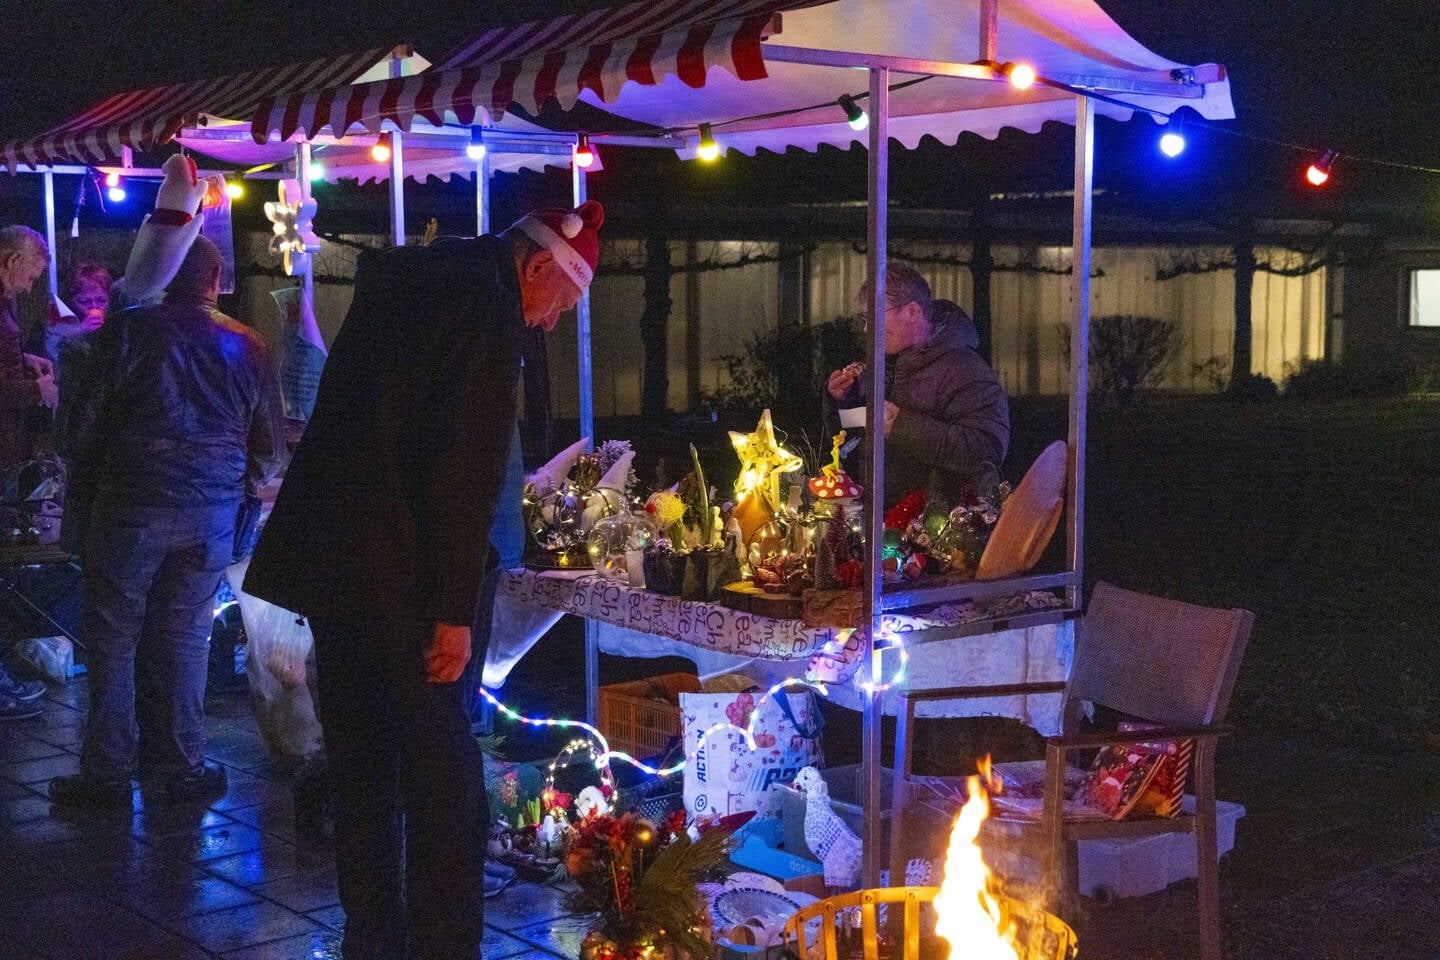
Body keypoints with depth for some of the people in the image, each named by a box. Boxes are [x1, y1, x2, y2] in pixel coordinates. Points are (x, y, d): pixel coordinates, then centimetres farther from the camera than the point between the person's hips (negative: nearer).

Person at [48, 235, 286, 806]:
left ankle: (107, 773, 9)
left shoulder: (128, 330, -4)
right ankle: (186, 765, 15)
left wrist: (90, 479, 15)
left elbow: (90, 417, -2)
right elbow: (272, 446, 12)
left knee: (112, 637, 6)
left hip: (132, 503, -3)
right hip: (214, 512, 3)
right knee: (187, 637, 12)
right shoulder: (247, 346, 5)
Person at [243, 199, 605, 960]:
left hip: (325, 552, 9)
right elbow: (467, 467, -18)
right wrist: (456, 609, -17)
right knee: (442, 774, -1)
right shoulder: (485, 304, -11)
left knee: (362, 763, 15)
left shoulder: (400, 280, 16)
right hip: (398, 574, -9)